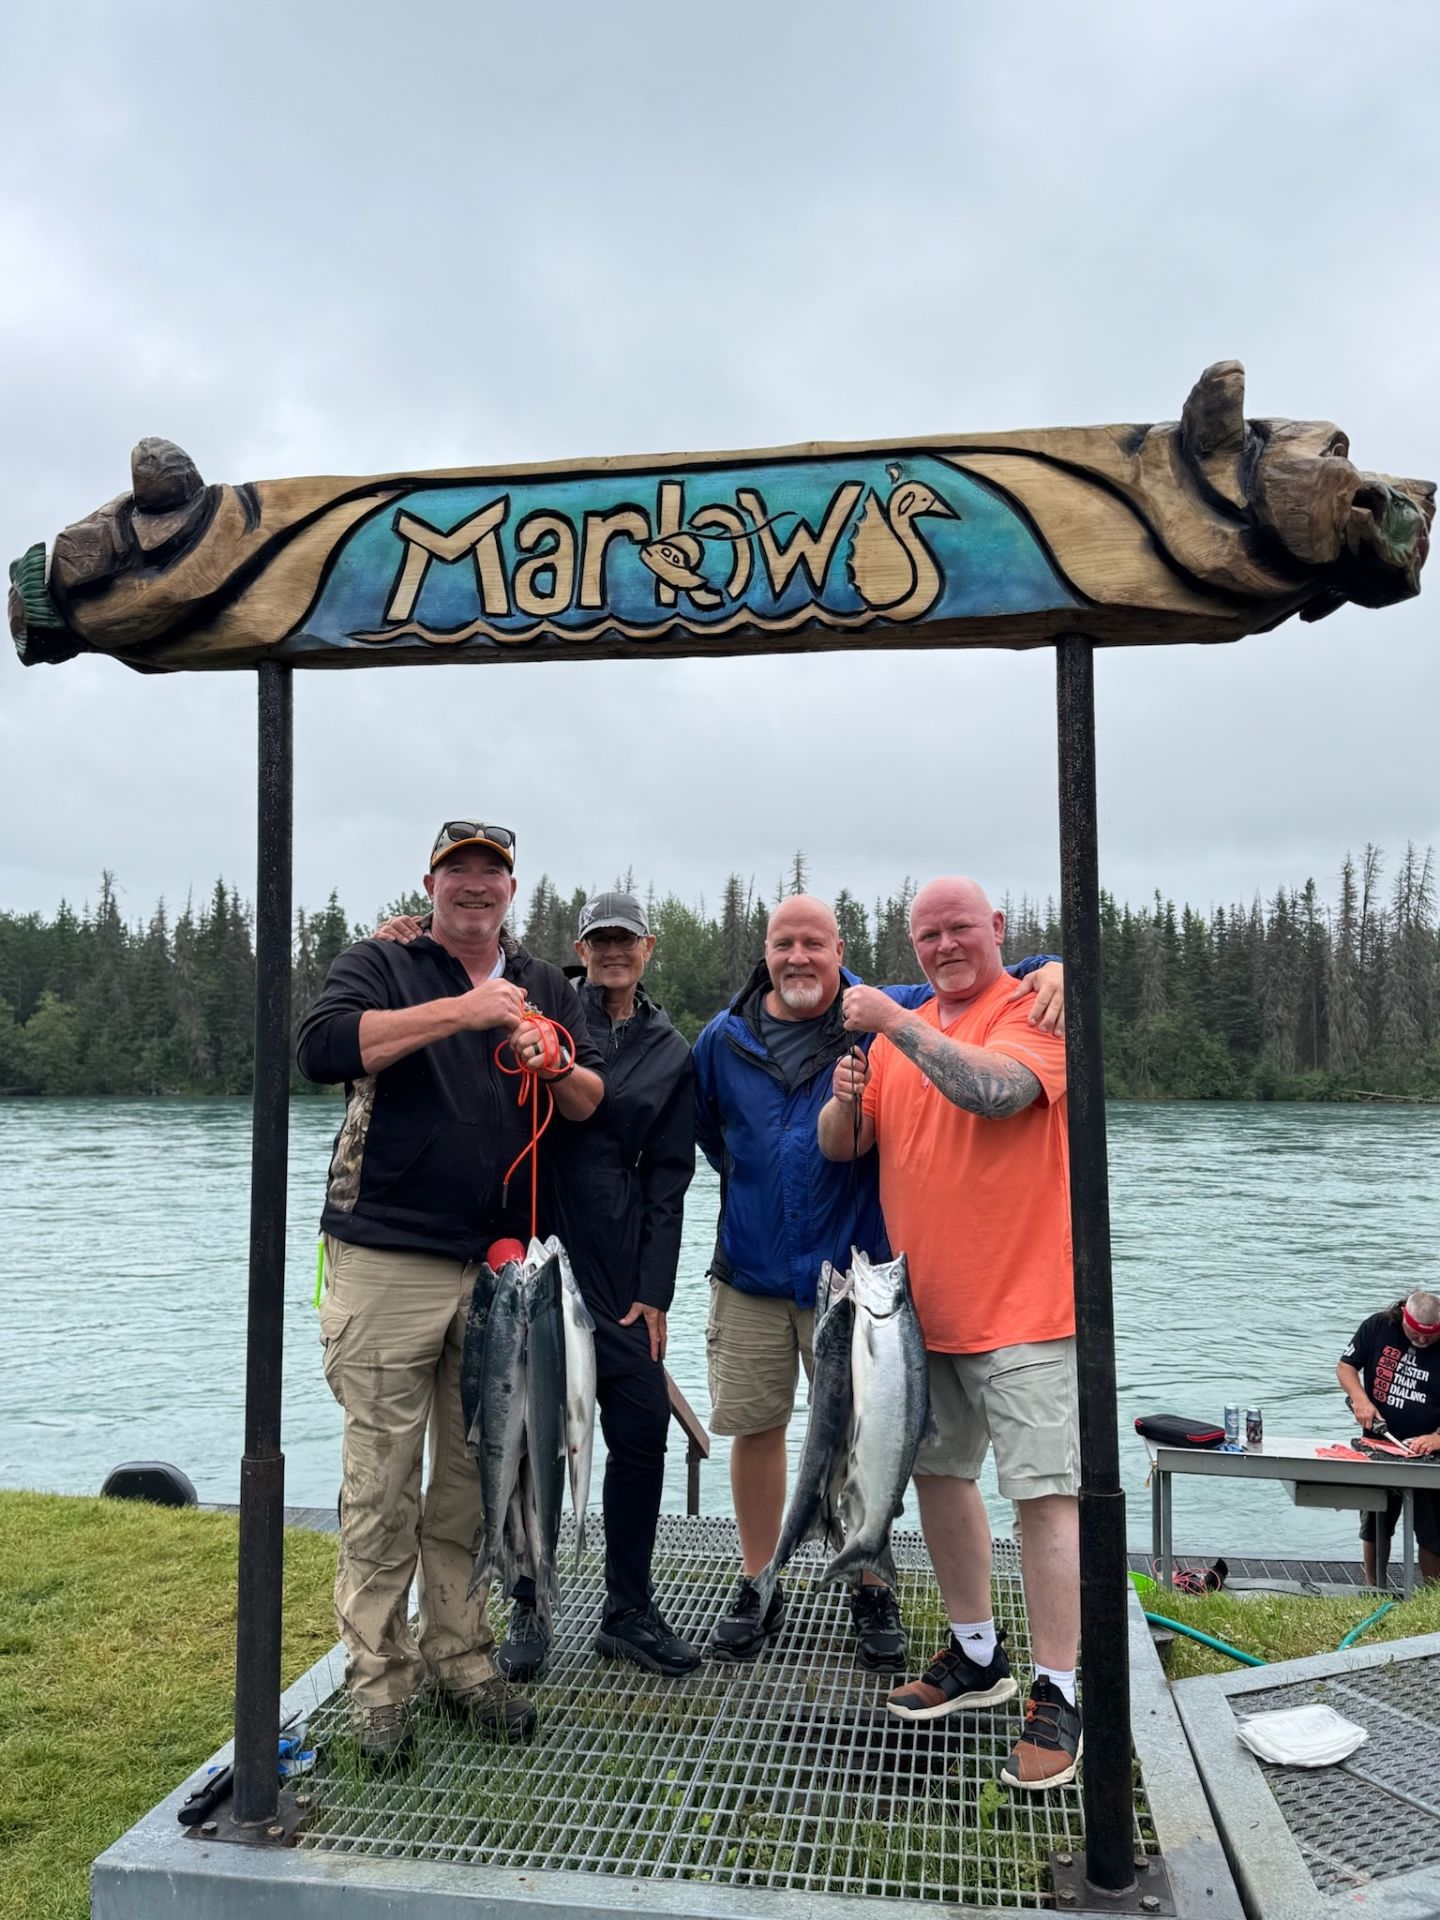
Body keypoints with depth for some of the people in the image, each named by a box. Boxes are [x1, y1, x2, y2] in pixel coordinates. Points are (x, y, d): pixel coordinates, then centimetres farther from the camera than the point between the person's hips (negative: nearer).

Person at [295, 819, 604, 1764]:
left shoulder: (545, 988, 15)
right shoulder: (381, 965, 2)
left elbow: (596, 1103, 12)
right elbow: (323, 1046, -18)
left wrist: (558, 1067, -10)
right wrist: (459, 1010, -23)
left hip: (499, 1267, 4)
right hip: (388, 1264, -4)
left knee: (473, 1480, 13)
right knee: (382, 1483, 1)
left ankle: (459, 1657, 27)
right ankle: (380, 1683, 16)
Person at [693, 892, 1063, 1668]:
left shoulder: (886, 1015, -5)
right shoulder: (725, 1039, 4)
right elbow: (704, 1128, 22)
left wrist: (1048, 970, -22)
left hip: (849, 1272, -2)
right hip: (749, 1274, 2)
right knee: (754, 1428, 9)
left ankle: (869, 1591, 25)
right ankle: (757, 1587, 27)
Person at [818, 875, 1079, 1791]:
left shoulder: (1036, 1008, -8)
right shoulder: (900, 1028, 12)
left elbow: (997, 1090, -28)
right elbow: (840, 1147, 8)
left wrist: (895, 1023, -23)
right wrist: (847, 1098, -13)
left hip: (1024, 1304, -7)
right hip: (922, 1304, 7)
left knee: (1046, 1490, -6)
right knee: (939, 1471, 16)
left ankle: (1058, 1696, 7)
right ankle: (977, 1655, 33)